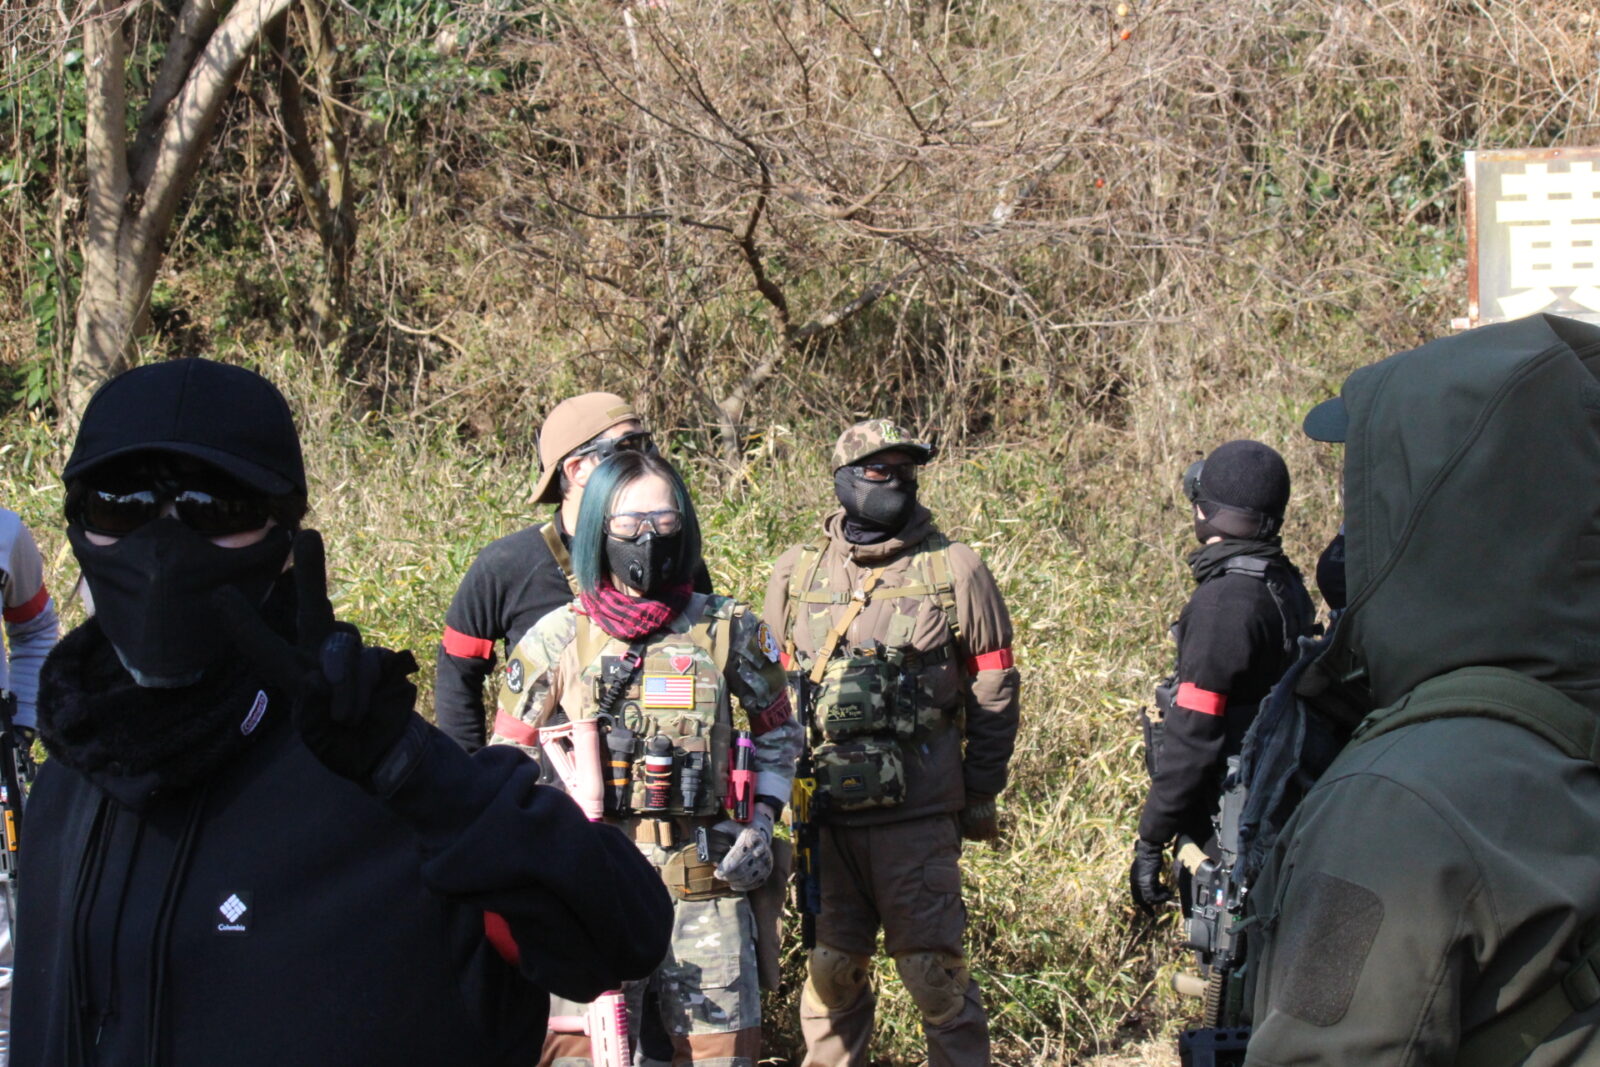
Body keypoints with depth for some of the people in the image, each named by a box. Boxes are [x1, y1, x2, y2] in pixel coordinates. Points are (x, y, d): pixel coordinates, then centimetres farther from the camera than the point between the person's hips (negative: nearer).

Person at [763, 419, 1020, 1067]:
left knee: (933, 970, -3)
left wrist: (980, 795, 5)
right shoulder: (795, 574, 9)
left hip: (918, 812, -3)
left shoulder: (955, 571, 2)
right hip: (822, 812, 3)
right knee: (829, 968, 9)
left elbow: (993, 691, 6)